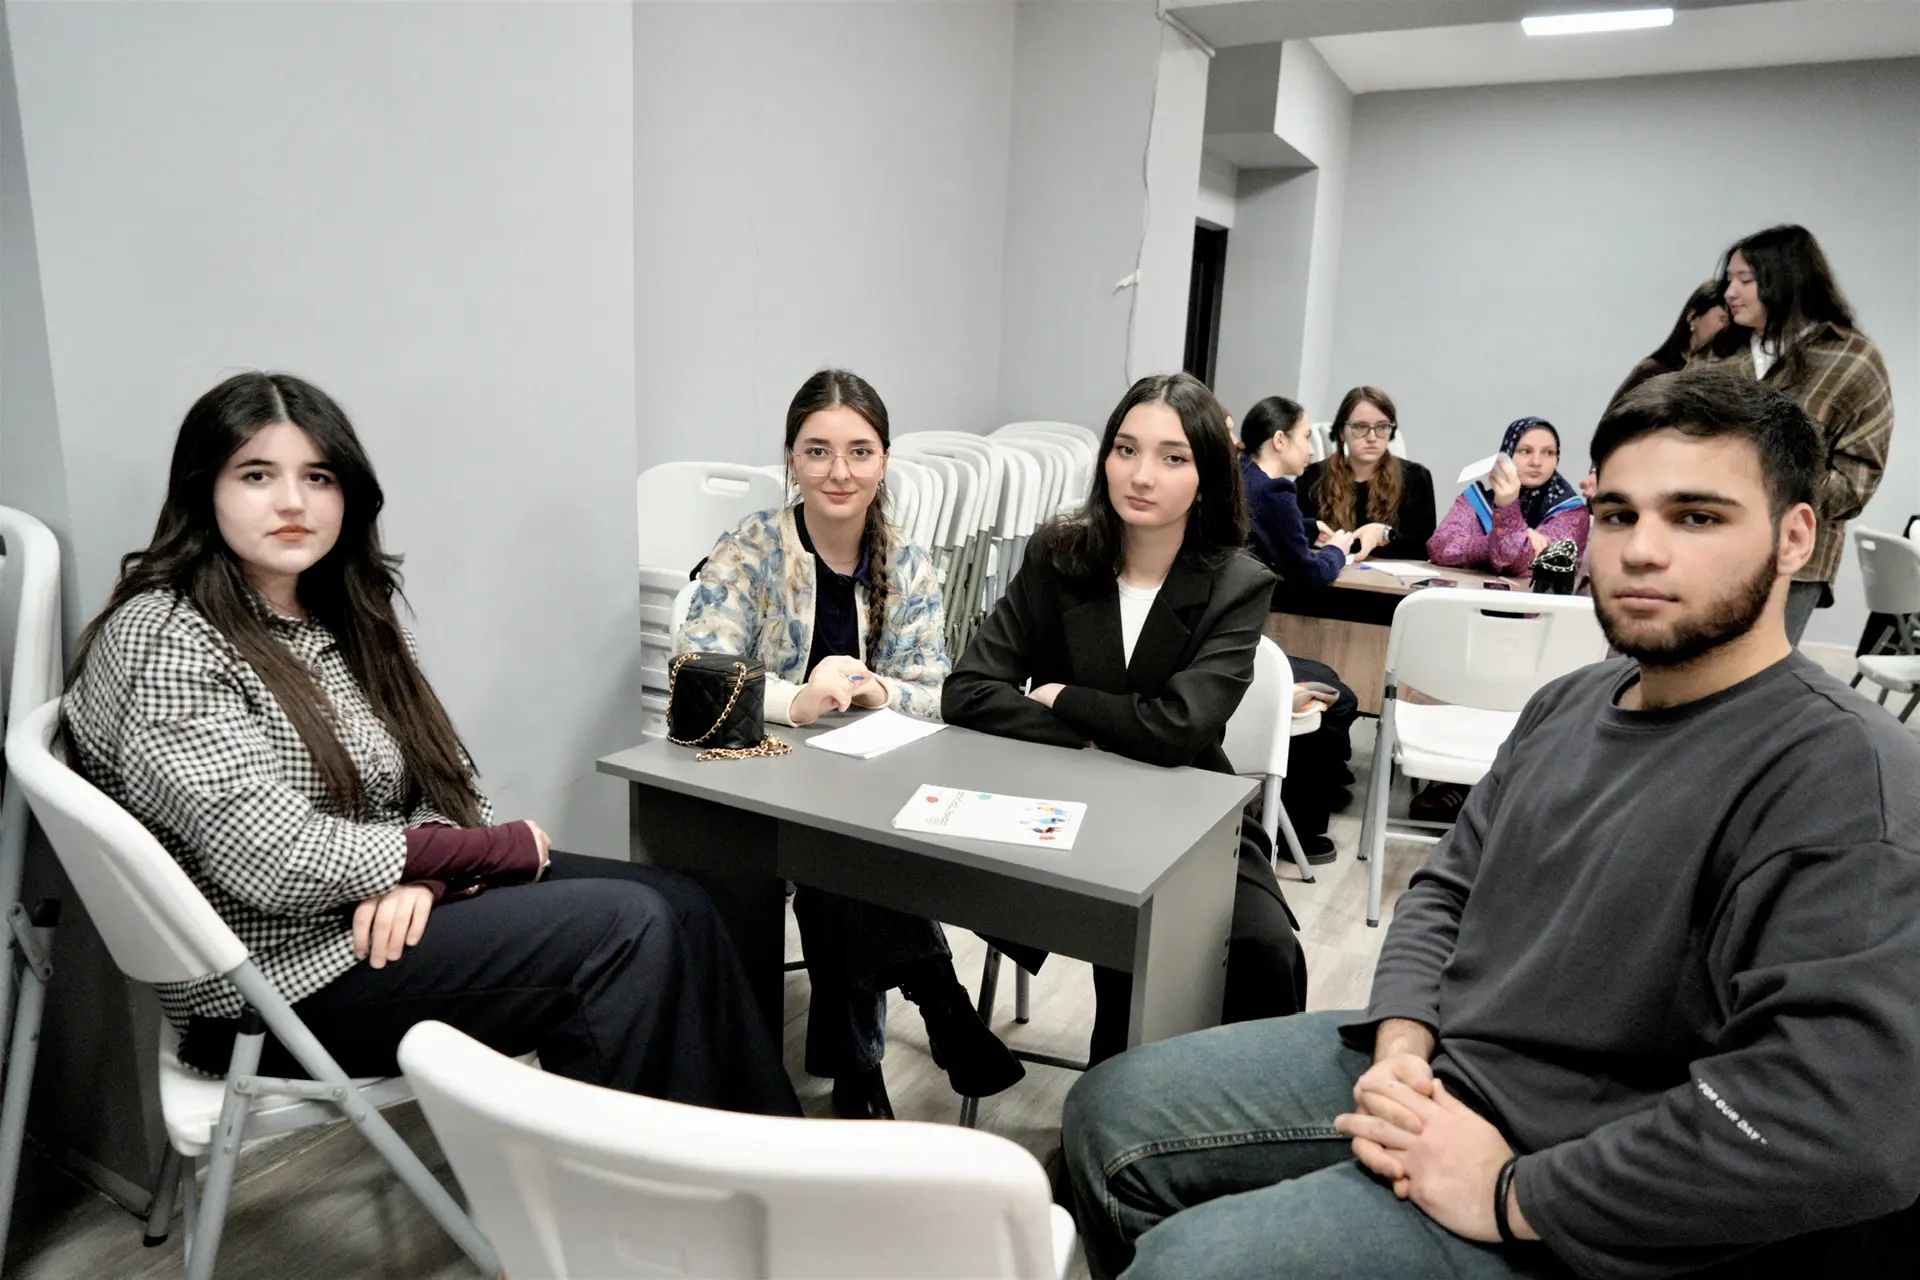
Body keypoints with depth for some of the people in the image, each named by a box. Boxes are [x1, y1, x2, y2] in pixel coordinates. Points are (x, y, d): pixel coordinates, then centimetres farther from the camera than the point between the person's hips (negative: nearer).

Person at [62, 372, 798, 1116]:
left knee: (676, 906, -7)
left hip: (384, 908, 8)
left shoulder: (345, 616, 10)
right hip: (281, 976, -7)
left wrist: (418, 872, -14)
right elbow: (277, 860, -23)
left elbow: (448, 783, 9)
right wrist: (497, 848, -14)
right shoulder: (162, 643, -14)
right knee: (627, 929, -21)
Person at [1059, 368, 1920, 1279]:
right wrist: (1400, 1049, -6)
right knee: (1109, 1113, 6)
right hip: (1427, 1071, 7)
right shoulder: (1568, 705, 6)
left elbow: (1847, 1119, -30)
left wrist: (1511, 1195, -23)